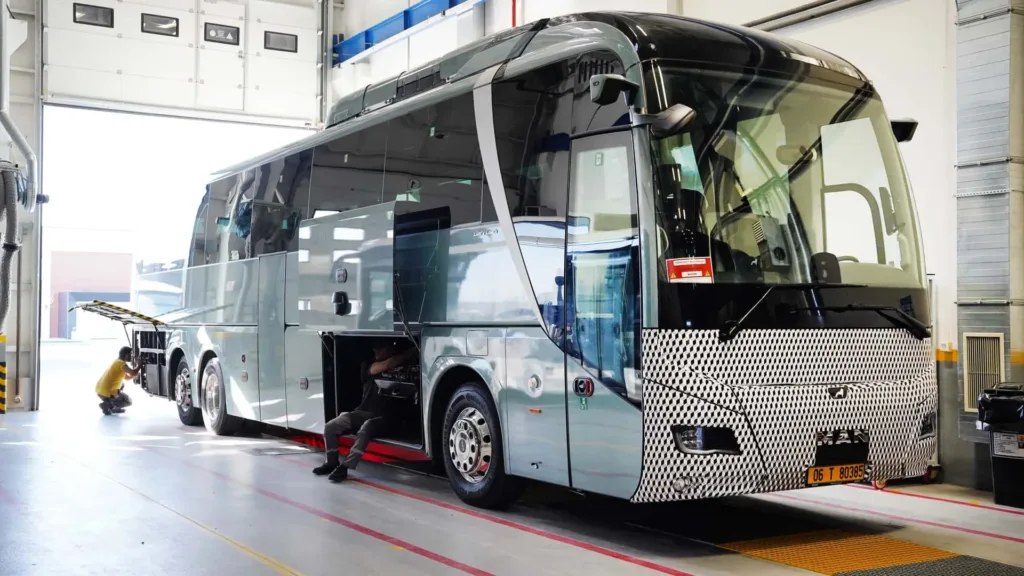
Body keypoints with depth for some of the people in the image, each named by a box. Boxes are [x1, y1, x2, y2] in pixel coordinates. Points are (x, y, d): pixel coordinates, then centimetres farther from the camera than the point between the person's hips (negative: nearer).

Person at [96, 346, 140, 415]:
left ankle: (112, 407, 21)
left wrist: (138, 372, 14)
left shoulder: (117, 362, 18)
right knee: (128, 401, 11)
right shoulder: (121, 363, -12)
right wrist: (140, 365, -3)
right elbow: (133, 373, -20)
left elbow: (127, 377, 25)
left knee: (121, 384, 33)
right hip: (107, 393, -9)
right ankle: (106, 405, -4)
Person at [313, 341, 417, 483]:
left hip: (382, 417, -4)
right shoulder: (368, 366, 5)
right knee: (330, 427, -11)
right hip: (362, 412, 4)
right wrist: (410, 353, -15)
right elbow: (386, 365, -14)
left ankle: (344, 467, -32)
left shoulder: (399, 369, 2)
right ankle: (332, 462, 8)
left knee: (364, 430, -35)